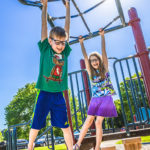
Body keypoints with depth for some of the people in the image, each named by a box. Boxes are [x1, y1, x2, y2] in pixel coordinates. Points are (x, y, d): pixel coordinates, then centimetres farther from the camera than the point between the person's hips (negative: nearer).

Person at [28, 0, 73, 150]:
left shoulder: (65, 52, 5)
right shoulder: (45, 49, -2)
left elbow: (67, 28, 11)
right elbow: (44, 25, 2)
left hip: (58, 95, 2)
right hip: (44, 94, -2)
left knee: (65, 125, 9)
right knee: (36, 124, 12)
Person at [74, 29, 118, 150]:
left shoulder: (104, 68, 2)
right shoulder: (91, 72, 6)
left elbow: (104, 51, -5)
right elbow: (85, 56, 1)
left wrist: (102, 36, -10)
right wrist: (81, 42, -3)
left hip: (106, 98, -3)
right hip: (95, 99, 3)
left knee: (98, 122, -7)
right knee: (88, 121, 2)